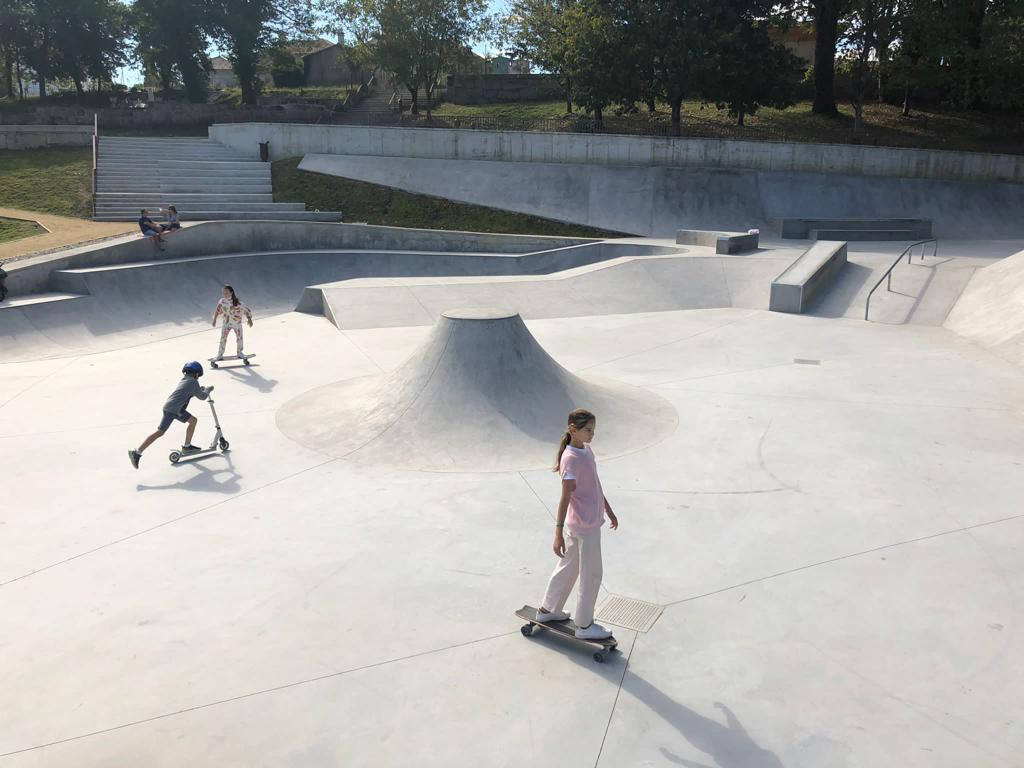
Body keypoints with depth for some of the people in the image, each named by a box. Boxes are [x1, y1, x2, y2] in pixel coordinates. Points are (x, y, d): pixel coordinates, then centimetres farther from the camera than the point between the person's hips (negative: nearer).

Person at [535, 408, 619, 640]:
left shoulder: (586, 450, 6)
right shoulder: (571, 459, -22)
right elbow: (565, 497, -25)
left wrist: (608, 510, 24)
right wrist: (558, 533, -26)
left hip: (585, 522, 9)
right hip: (585, 525, -9)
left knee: (568, 567, 20)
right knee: (592, 575, 4)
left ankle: (547, 609, 35)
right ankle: (584, 626, 18)